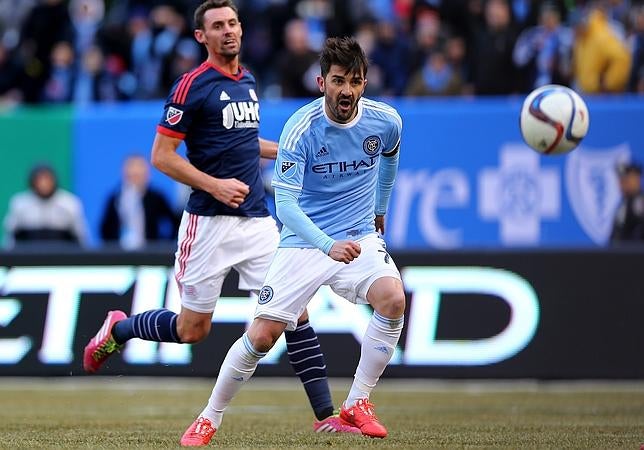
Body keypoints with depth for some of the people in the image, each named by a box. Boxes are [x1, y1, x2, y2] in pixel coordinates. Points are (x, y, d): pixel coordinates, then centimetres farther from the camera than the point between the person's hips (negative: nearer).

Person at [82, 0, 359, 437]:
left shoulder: (247, 81, 13)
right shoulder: (193, 86, -10)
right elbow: (162, 155, -11)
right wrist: (214, 185, -19)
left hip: (258, 219, 6)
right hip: (210, 222, -6)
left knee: (295, 311, -5)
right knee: (192, 329, 2)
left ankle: (325, 415, -5)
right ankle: (118, 328, 30)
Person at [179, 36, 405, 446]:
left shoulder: (386, 122, -7)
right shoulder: (301, 128, -19)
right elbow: (284, 203, -23)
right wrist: (328, 245, -37)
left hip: (360, 238, 3)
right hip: (304, 240, -3)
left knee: (393, 299, -27)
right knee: (262, 334, -11)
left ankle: (357, 404, -12)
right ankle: (210, 419, 10)